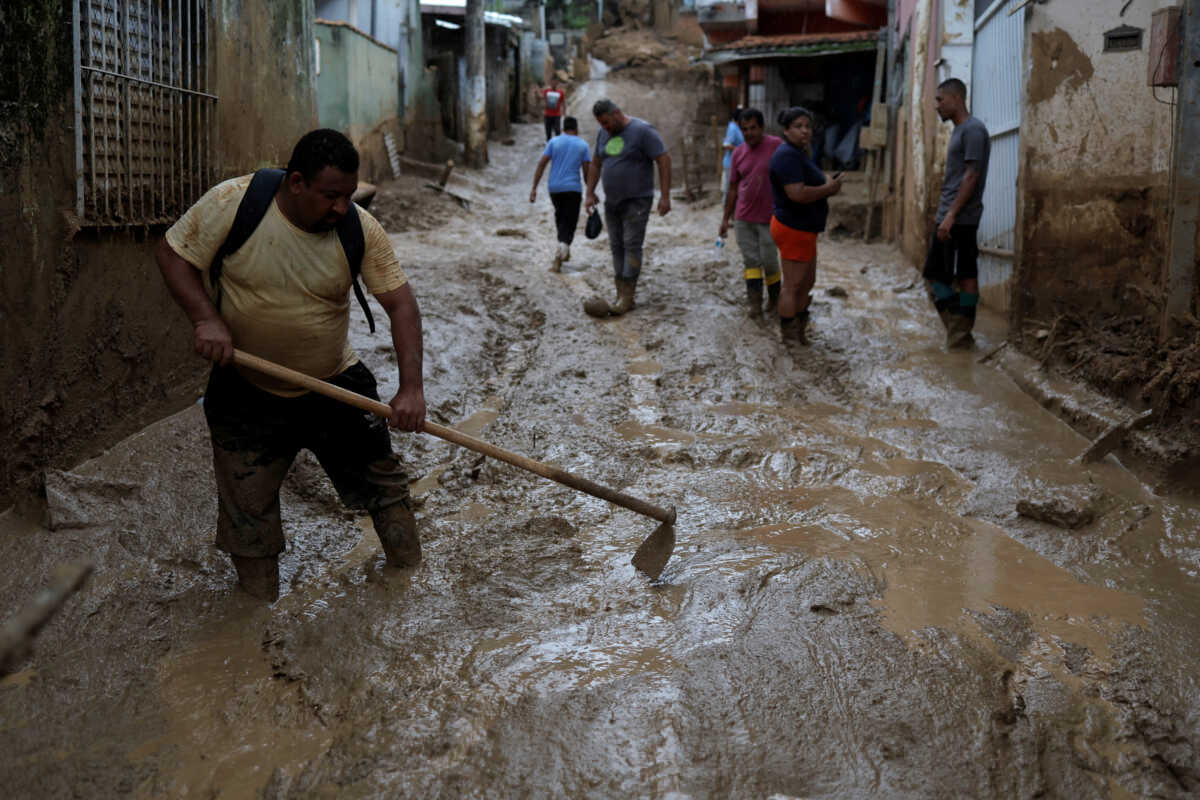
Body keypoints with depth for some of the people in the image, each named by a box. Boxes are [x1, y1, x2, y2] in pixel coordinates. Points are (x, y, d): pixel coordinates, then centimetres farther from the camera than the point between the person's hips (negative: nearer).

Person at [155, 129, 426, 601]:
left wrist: (411, 388, -24)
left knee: (382, 481, 9)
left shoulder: (360, 229, -14)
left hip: (335, 384, 1)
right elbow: (172, 254, -9)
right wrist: (205, 318, -25)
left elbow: (400, 302, -15)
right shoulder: (232, 202, -19)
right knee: (248, 509, 6)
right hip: (247, 392, -1)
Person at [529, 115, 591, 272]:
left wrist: (534, 188, -4)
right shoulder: (583, 145, 2)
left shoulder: (554, 142, 4)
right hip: (573, 188, -2)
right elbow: (586, 171, -3)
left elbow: (542, 164, -4)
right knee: (569, 223, -3)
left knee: (560, 216, 24)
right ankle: (563, 246, -30)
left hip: (554, 188, 2)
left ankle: (564, 249, 32)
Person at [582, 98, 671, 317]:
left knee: (632, 246, -10)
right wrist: (589, 193, 12)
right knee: (616, 246, 6)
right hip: (612, 201, 7)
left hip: (636, 201, -7)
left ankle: (626, 298, -11)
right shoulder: (603, 133, 9)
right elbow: (595, 164, 18)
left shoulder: (642, 131, -12)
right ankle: (622, 296, 9)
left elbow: (664, 160, -14)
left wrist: (665, 196, -18)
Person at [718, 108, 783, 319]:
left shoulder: (776, 146, -10)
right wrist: (725, 219, 9)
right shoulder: (738, 153, 4)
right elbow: (733, 188, 10)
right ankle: (755, 303, 3)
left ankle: (774, 297, 26)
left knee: (769, 261, 3)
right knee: (750, 260, 2)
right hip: (743, 218, 4)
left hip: (768, 218, -4)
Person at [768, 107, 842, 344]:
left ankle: (799, 332, 31)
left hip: (804, 229, 11)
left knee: (807, 282, 19)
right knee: (793, 286, -3)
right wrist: (828, 189, -17)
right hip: (793, 229, -11)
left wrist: (828, 185, 5)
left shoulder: (800, 154, 14)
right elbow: (797, 194, -30)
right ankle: (789, 339, 5)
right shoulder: (787, 156, -20)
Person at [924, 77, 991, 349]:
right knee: (934, 276, 9)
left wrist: (951, 215, -21)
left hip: (960, 220, -10)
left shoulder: (973, 130, -10)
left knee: (966, 276, -3)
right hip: (948, 220, 10)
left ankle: (961, 335, 1)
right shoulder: (958, 131, 19)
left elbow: (972, 176, -17)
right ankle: (957, 331, 12)